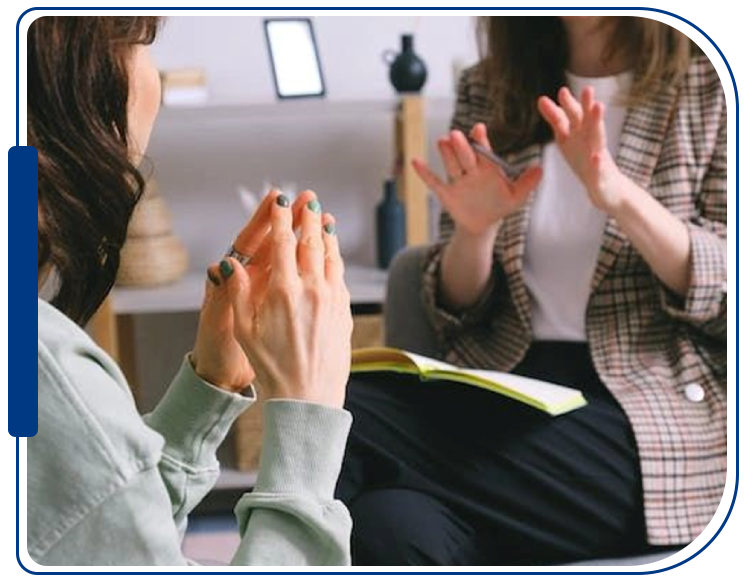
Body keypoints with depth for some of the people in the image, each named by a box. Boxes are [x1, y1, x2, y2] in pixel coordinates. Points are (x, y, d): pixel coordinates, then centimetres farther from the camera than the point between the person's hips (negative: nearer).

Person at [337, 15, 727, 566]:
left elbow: (718, 294, -6)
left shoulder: (709, 85, 2)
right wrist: (474, 230, -10)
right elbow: (458, 310, 13)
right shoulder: (490, 90, 12)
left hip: (652, 414, -4)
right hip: (506, 383, 4)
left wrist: (621, 196, -22)